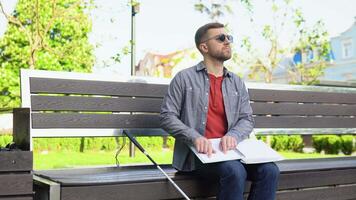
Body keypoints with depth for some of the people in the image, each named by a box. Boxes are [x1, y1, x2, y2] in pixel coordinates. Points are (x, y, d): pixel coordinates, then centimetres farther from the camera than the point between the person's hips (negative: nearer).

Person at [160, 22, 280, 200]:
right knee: (235, 171, -32)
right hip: (197, 153, -4)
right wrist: (194, 137, -18)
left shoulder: (237, 83, 18)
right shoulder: (184, 78, 4)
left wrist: (233, 135, -13)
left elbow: (247, 119, 10)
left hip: (229, 150, 5)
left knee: (269, 170, -20)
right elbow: (167, 117, -2)